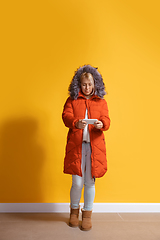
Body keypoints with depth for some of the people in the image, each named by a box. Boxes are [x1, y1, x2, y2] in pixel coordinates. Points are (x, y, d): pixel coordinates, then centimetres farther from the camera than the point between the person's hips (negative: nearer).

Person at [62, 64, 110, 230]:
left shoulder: (101, 102, 11)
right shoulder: (72, 100, 9)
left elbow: (107, 121, 2)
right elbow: (66, 116, -4)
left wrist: (101, 124, -22)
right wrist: (76, 123, -26)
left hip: (94, 146, 1)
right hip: (76, 145, -1)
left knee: (90, 182, 8)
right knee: (77, 182, 3)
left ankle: (87, 214, 28)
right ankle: (74, 211, 31)